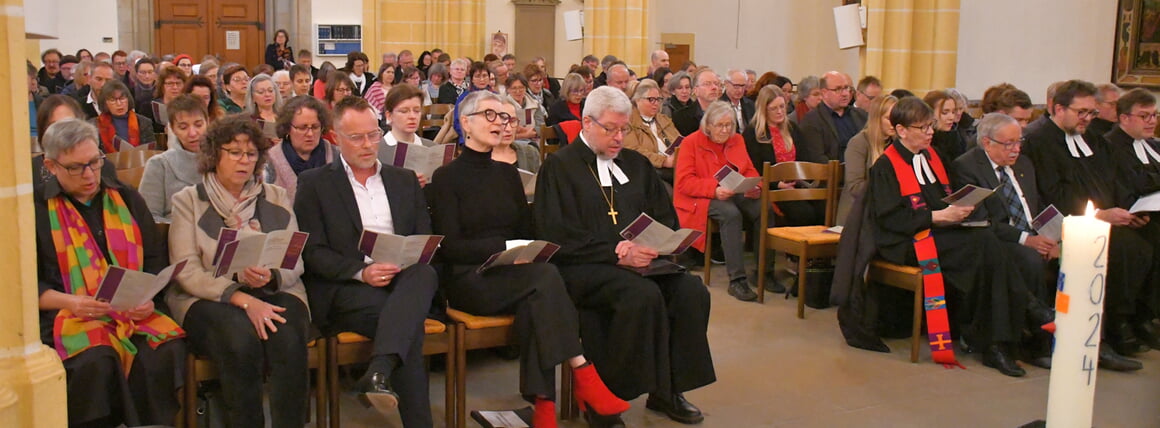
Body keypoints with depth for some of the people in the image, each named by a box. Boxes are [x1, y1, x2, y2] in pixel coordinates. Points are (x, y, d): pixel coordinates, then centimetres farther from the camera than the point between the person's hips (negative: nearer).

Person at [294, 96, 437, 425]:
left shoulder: (405, 180, 21)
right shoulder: (314, 183, 10)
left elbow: (426, 240, 15)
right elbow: (313, 251, 0)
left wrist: (404, 262, -10)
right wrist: (361, 271, -18)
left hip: (402, 280, 3)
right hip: (343, 290, -3)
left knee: (425, 274, -35)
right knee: (409, 320, -34)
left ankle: (379, 373, -48)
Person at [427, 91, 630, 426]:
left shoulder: (507, 174, 17)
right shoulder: (447, 177, 0)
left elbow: (527, 232, 16)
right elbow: (449, 245, -8)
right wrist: (505, 247, -20)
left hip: (514, 276, 4)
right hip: (470, 279, -4)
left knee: (534, 300, -33)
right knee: (544, 276, -32)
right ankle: (583, 374, -32)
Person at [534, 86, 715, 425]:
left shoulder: (636, 164, 20)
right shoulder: (559, 166, 1)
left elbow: (667, 218, 19)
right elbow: (558, 237, -9)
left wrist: (652, 245, -5)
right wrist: (617, 254, -18)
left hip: (640, 258, 6)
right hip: (583, 267, -6)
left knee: (692, 291, -21)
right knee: (644, 294, -33)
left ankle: (667, 391, -8)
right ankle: (604, 397, -19)